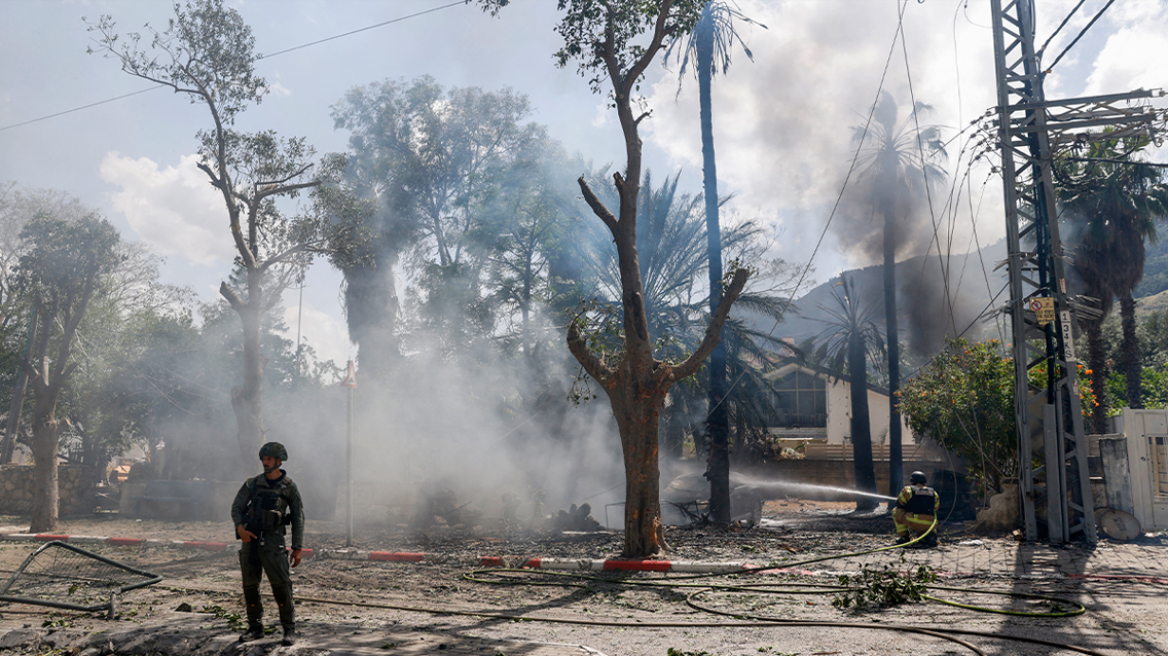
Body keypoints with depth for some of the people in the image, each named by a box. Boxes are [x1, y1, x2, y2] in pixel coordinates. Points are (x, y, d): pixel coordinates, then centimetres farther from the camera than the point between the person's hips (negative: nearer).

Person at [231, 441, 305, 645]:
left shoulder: (289, 487, 0)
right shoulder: (252, 484, 8)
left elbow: (298, 518, 1)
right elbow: (236, 508, 6)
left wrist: (298, 548, -3)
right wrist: (240, 528, -15)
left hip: (273, 541, -4)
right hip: (250, 540, 4)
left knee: (281, 586, -9)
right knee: (250, 587, 8)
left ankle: (289, 630, 1)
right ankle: (255, 628, 21)